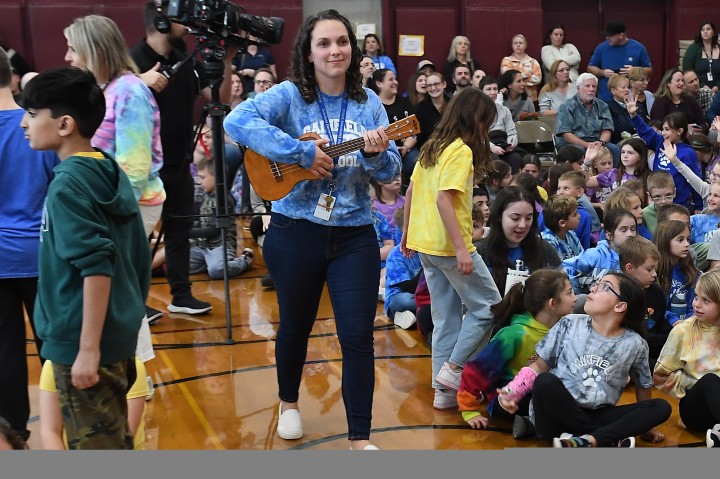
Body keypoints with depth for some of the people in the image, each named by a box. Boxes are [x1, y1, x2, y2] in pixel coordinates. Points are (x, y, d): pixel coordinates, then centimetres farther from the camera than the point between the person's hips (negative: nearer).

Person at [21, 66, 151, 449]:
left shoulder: (67, 183, -17)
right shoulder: (110, 173, 8)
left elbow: (96, 267, -24)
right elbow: (139, 258, 12)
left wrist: (88, 349, -22)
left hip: (81, 343, -9)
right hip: (118, 334, 9)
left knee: (93, 446, 3)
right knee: (115, 439, 19)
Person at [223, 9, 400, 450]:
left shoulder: (368, 102, 3)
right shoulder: (290, 95, -8)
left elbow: (391, 172, 3)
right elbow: (237, 121, -25)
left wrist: (376, 154, -20)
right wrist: (301, 152, -27)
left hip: (355, 236, 2)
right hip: (295, 232, -1)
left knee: (358, 335, -2)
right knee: (295, 325, 16)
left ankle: (361, 438, 9)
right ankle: (289, 404, 42)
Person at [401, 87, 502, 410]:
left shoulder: (433, 146, 12)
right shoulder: (461, 150, -14)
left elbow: (411, 192, 15)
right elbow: (443, 199, -24)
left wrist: (407, 233, 24)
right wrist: (462, 248, -26)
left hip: (425, 244, 9)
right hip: (449, 246, -9)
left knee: (446, 317, 13)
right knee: (487, 307, 4)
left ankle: (444, 390, 17)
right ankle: (454, 368, 1)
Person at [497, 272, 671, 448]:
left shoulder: (635, 345, -1)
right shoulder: (570, 324, -3)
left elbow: (643, 386, 13)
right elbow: (540, 365, 1)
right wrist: (513, 391, -14)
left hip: (595, 419, 1)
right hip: (557, 417, -1)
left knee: (661, 407, -17)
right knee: (545, 381, -32)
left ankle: (588, 440, -32)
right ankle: (611, 439, -22)